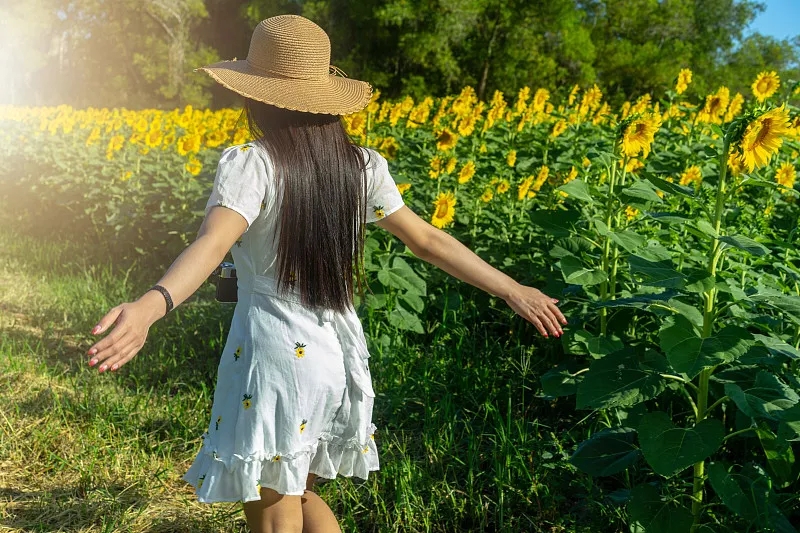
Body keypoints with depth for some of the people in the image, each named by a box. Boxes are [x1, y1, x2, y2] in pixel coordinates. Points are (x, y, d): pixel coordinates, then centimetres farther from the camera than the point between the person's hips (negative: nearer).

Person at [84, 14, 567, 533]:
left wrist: (150, 305, -48)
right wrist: (514, 290, 16)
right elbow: (428, 240, 7)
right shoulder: (361, 165, 3)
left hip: (277, 354, -6)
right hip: (340, 353, 6)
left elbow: (212, 244, -32)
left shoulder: (250, 164, -14)